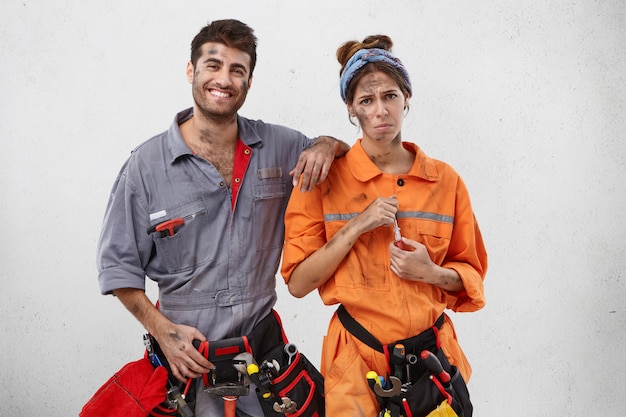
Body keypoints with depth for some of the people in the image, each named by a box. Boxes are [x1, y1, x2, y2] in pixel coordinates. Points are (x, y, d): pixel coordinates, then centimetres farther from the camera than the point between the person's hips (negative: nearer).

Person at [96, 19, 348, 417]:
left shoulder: (279, 146, 0)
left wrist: (327, 145, -8)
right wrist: (164, 331, -12)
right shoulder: (146, 164, -6)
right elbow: (118, 264, -2)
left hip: (263, 350, 2)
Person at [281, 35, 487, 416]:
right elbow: (299, 282, -9)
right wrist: (356, 227, -19)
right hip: (356, 358, -2)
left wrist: (433, 273, -13)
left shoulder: (445, 181, 1)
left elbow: (470, 275, 8)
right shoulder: (325, 180, -5)